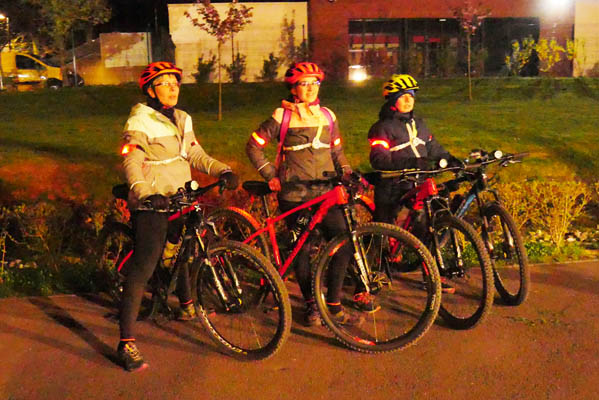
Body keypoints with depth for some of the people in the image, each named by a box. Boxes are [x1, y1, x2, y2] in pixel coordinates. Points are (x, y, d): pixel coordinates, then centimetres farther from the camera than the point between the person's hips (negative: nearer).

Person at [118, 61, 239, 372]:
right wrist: (145, 193, -40)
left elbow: (195, 154, 10)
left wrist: (223, 171, -6)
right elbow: (132, 163, -23)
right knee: (143, 268, -12)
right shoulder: (139, 123, -12)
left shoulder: (181, 119, 12)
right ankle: (126, 343, -8)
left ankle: (186, 306, 49)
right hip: (151, 205, -8)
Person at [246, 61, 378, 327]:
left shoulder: (327, 116, 12)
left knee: (343, 244, -10)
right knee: (301, 250, 2)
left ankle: (333, 304, 3)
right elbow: (253, 146, 4)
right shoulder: (282, 116, 0)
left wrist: (348, 174, 5)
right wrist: (270, 175, -4)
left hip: (325, 192, 3)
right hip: (294, 194, -3)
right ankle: (310, 304, 19)